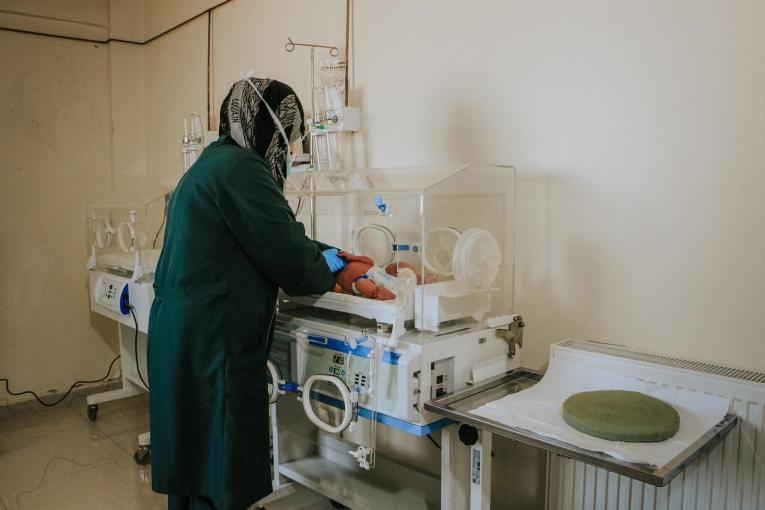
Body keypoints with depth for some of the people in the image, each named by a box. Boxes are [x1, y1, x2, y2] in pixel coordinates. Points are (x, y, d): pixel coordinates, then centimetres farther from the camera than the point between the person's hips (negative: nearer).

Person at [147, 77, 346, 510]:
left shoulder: (215, 161, 17)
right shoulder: (240, 169, -16)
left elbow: (272, 236, 21)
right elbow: (287, 255, -16)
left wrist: (327, 254, 17)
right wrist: (325, 270, 4)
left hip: (182, 335, 10)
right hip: (213, 342, -10)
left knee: (192, 465, 22)